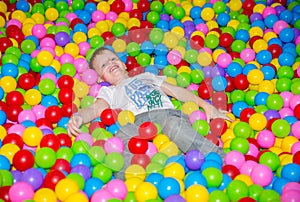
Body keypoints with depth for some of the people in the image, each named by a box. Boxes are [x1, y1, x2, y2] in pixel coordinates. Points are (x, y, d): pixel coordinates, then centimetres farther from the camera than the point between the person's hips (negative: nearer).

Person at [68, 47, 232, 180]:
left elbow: (176, 91, 29)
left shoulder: (147, 76, 40)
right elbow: (95, 109, 13)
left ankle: (220, 159, -40)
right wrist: (77, 117, -13)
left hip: (168, 113, 1)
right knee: (124, 134, -38)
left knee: (173, 125, -37)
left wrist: (206, 105, 16)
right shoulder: (109, 92, 34)